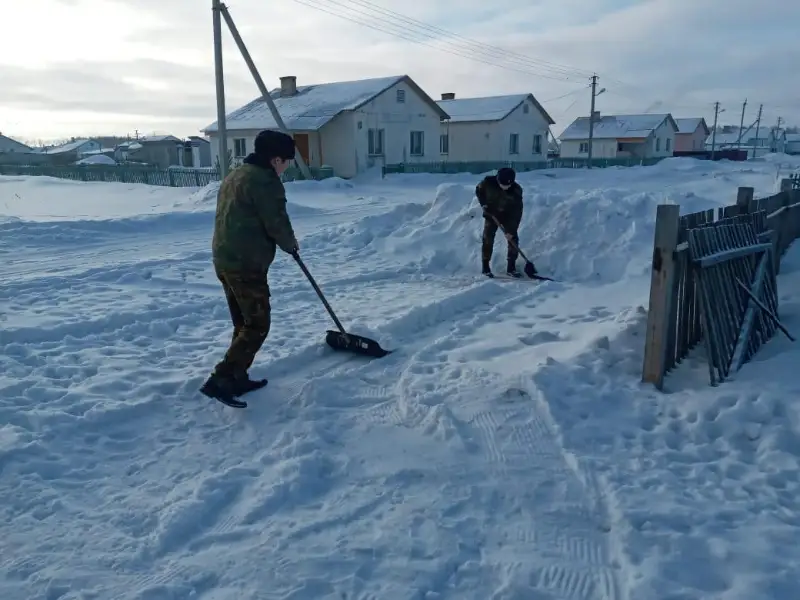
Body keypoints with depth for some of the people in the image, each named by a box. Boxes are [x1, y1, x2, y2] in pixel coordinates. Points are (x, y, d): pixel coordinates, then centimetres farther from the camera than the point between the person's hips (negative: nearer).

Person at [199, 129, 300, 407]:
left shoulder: (235, 175, 17)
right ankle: (220, 380, -5)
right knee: (258, 325, -1)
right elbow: (277, 224, -15)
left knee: (243, 323, 18)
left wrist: (285, 242, 18)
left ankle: (236, 378, 24)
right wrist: (291, 244, 8)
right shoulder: (266, 181, -14)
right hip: (247, 264, -10)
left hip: (224, 260, 10)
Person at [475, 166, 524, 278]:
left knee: (513, 238, -7)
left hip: (508, 215, 0)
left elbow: (517, 212, -24)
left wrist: (511, 230, -27)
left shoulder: (516, 190, -27)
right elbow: (478, 190, -2)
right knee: (488, 239, -8)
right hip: (491, 214, 0)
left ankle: (511, 267, 4)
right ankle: (485, 267, 3)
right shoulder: (488, 182, -25)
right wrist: (483, 203, -14)